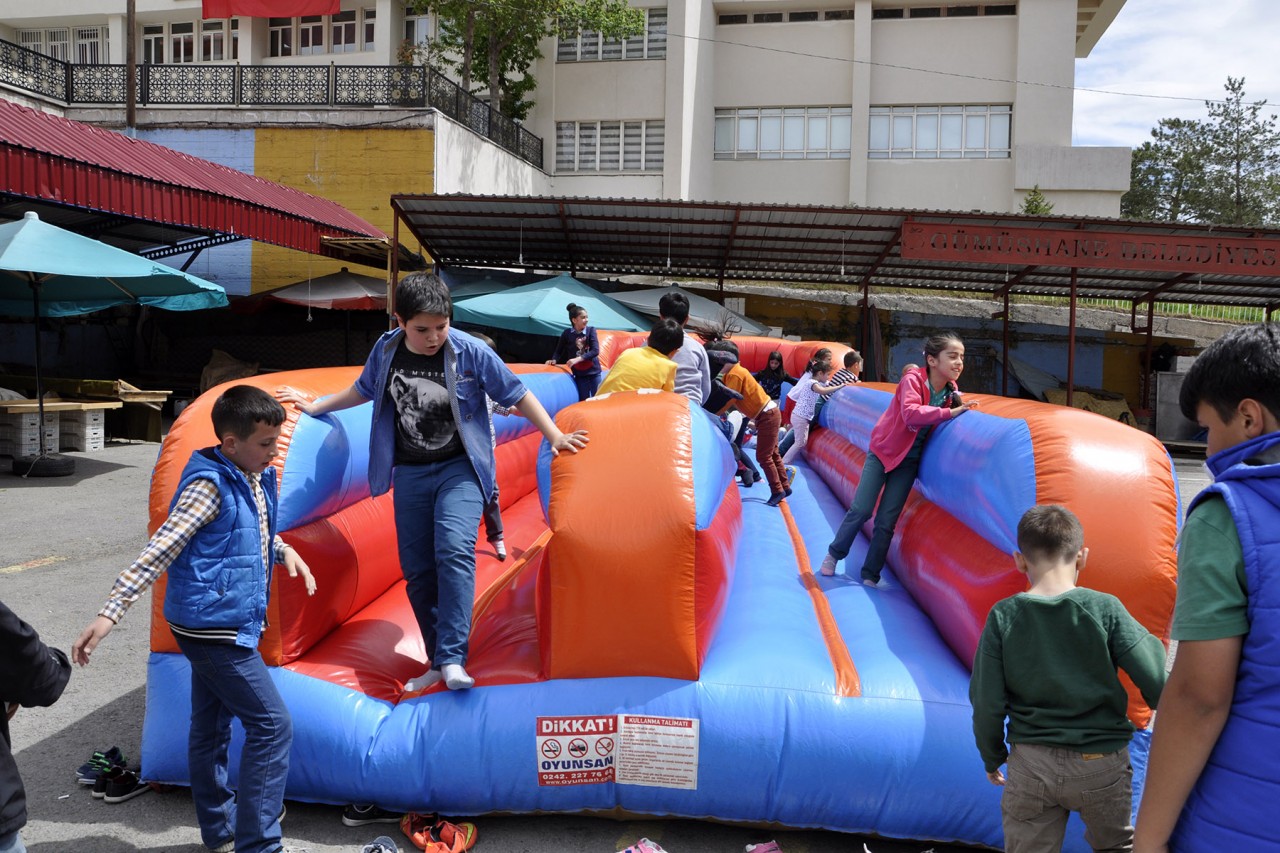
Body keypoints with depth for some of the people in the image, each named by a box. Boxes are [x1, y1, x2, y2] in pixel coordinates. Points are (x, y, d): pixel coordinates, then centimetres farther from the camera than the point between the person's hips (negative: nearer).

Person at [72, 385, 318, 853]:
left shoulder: (258, 478, 6)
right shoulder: (209, 486, -19)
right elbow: (158, 552, -23)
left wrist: (283, 550, 7)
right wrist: (109, 614, -25)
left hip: (220, 626, 9)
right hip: (213, 628, -9)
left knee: (211, 728, 19)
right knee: (272, 725, -6)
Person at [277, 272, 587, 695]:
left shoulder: (470, 352, -13)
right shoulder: (386, 350, -1)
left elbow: (516, 395, -5)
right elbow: (363, 390, 19)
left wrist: (555, 436, -7)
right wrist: (314, 406, 27)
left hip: (459, 468, -4)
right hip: (410, 473, 4)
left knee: (454, 550, -26)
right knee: (417, 572, 5)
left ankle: (452, 659, -24)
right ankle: (439, 664, 18)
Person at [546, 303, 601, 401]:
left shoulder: (591, 330, -5)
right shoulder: (567, 333, -4)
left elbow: (595, 351, -14)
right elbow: (559, 351, 7)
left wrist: (578, 359, -24)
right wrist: (554, 360, -14)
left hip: (594, 372, 0)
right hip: (579, 374, 0)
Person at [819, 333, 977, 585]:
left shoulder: (952, 389, -4)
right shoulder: (913, 379, -22)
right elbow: (910, 412, -39)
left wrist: (960, 407, -7)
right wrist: (950, 412, -41)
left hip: (909, 460, 4)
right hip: (883, 450, -4)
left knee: (886, 522, 1)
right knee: (861, 509, -6)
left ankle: (870, 575, 14)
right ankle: (834, 553, 18)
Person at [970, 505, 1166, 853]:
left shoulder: (1002, 616, -10)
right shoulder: (1105, 609, -13)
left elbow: (987, 703, -7)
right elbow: (1155, 681, -14)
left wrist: (992, 758, 8)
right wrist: (1151, 642, 8)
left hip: (1031, 763, 0)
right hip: (1101, 762, 0)